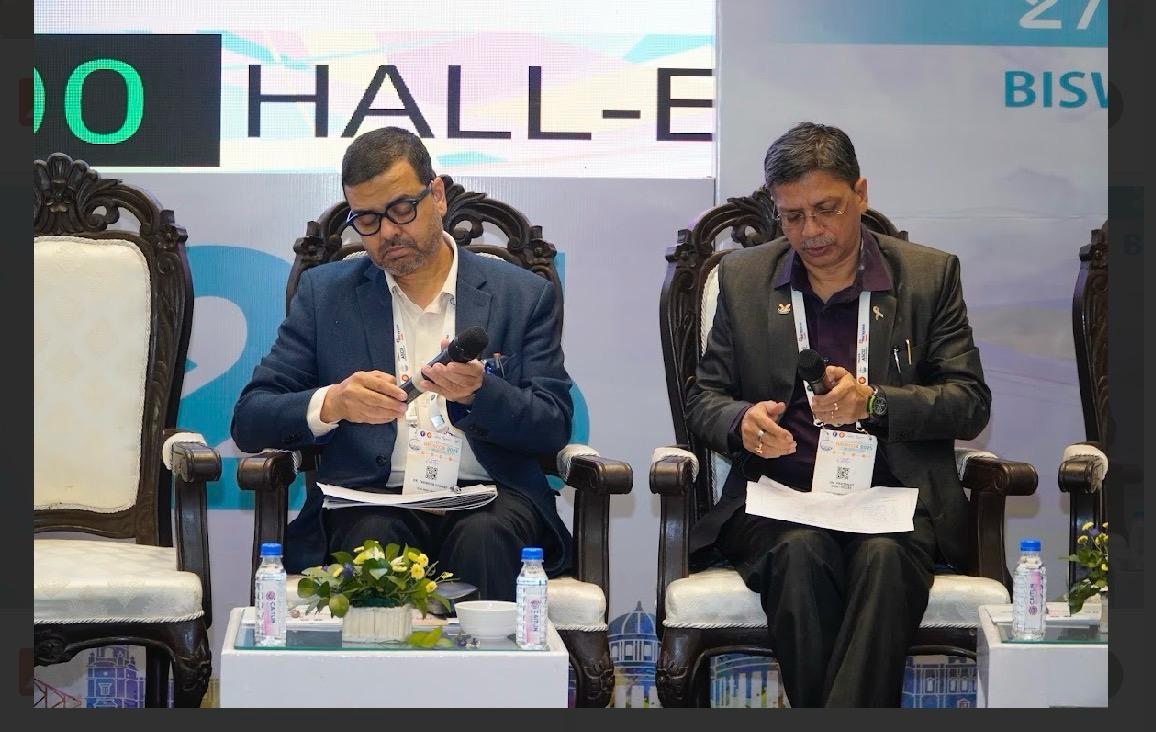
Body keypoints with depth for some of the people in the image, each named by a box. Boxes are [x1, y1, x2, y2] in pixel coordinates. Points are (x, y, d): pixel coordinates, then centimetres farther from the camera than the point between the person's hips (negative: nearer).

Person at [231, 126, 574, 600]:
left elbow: (554, 428, 5)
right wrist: (331, 404, -15)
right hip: (371, 504, 0)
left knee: (483, 539, -33)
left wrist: (479, 393, -15)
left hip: (489, 499, 0)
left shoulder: (522, 296, 12)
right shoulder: (325, 292, 13)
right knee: (373, 538, -34)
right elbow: (250, 420, 6)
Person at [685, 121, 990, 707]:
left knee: (883, 555, -35)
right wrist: (742, 420, -12)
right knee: (799, 551, -33)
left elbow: (970, 403, 3)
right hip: (779, 498, 1)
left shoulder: (930, 274, 8)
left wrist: (873, 402, -16)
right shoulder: (743, 278, 13)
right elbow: (703, 399, 14)